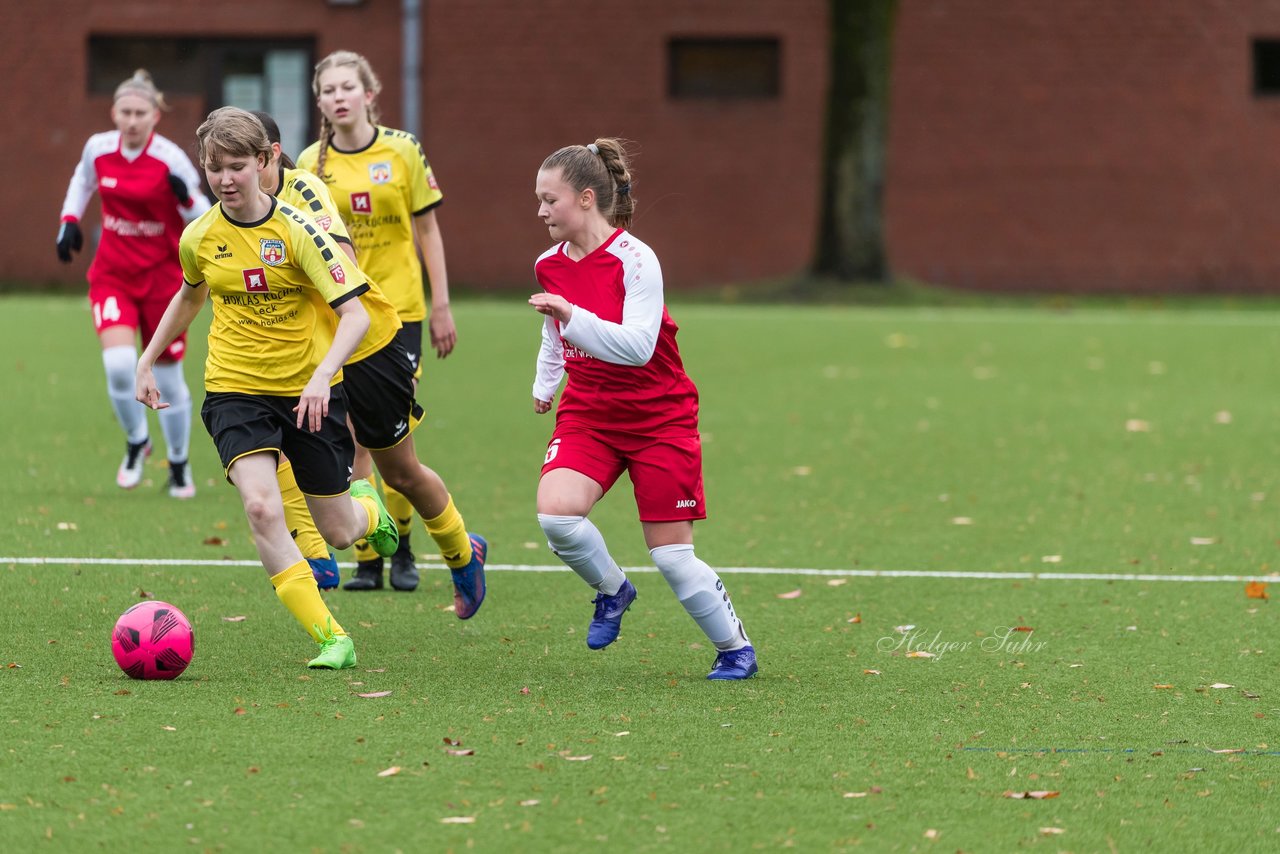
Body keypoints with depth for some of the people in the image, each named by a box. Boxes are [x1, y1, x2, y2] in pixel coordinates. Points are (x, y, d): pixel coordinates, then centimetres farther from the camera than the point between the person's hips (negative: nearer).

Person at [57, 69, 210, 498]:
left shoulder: (171, 160, -15)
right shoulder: (98, 148, -5)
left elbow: (202, 216, -9)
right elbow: (83, 180, 19)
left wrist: (187, 199, -30)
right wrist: (70, 219, 7)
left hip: (162, 274, -2)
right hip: (111, 274, 2)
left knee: (168, 377, 5)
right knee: (118, 362, -19)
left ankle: (179, 463, 28)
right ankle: (136, 443, 9)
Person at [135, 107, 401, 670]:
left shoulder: (297, 230, -16)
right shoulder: (199, 237, -3)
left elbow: (355, 315, -19)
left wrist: (322, 376, -34)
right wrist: (147, 359, 21)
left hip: (308, 389, -1)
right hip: (235, 388, 2)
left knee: (337, 533, 8)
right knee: (261, 507, -24)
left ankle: (366, 505, 48)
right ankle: (330, 638, -18)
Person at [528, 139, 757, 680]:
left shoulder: (635, 260, -19)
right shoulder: (549, 265, 1)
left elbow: (637, 346, -30)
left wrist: (571, 314, -37)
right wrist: (544, 383, 20)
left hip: (658, 417, -5)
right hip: (588, 413, 5)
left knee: (672, 555, -3)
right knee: (555, 512, -23)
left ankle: (735, 648, 19)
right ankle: (611, 589, 6)